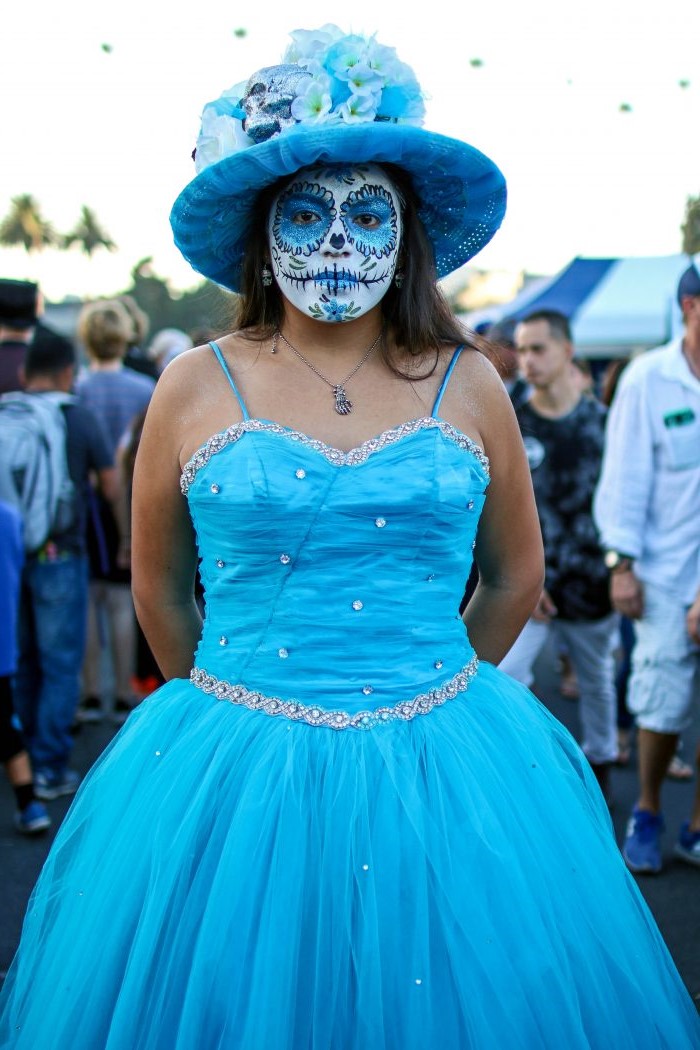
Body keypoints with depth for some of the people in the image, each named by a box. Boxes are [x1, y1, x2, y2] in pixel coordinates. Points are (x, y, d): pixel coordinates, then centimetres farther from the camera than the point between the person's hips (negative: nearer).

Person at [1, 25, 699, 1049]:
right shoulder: (193, 390, -2)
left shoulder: (468, 387, 1)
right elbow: (160, 593, 9)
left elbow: (516, 576, 13)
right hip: (237, 786, -1)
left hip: (444, 781, 1)